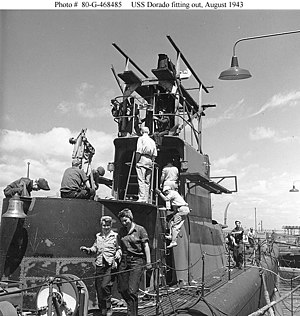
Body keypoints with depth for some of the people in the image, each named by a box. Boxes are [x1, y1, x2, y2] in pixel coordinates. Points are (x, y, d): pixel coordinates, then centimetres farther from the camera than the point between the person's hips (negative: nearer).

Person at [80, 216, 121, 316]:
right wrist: (87, 249, -1)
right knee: (98, 287, 4)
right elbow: (94, 249, 17)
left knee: (105, 286, -15)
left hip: (110, 265, -4)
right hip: (99, 265, 4)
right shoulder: (98, 236, 13)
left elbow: (119, 248, 5)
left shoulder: (115, 236, 2)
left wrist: (117, 256, -13)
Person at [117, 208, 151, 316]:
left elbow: (146, 246, -3)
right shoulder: (121, 231, 11)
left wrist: (148, 262, -7)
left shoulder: (140, 229, -3)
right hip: (124, 260, 5)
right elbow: (119, 246, 17)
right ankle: (132, 306, 32)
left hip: (137, 261, -5)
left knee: (132, 290, -8)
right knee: (122, 289, 7)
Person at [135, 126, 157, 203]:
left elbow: (139, 151, -9)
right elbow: (155, 154, 12)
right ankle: (146, 200, 6)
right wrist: (152, 161, 17)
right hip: (150, 161, 6)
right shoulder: (152, 141, 19)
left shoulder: (141, 138, 2)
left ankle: (142, 198, -18)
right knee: (147, 182, 7)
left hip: (142, 160, -6)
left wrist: (136, 161, -5)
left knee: (141, 181, -10)